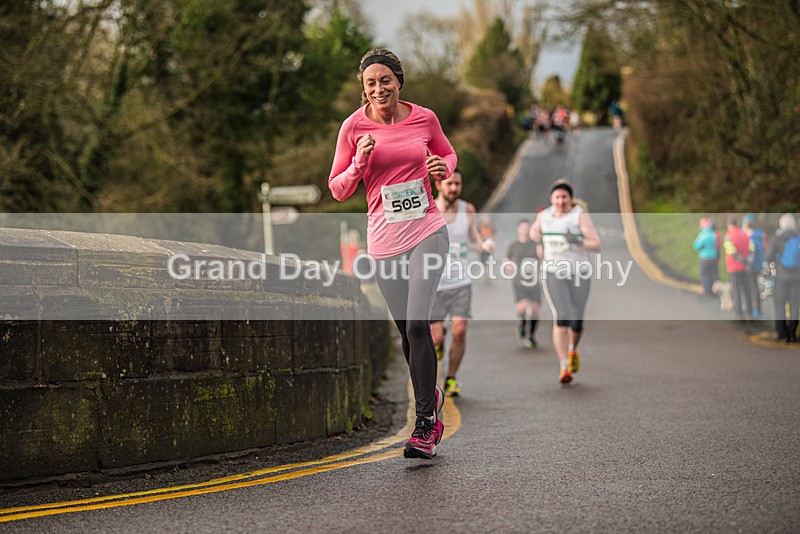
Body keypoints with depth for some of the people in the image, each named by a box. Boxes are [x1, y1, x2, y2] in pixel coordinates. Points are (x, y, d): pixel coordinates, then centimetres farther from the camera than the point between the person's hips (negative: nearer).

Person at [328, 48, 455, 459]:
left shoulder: (424, 118, 2)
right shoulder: (354, 126, -1)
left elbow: (448, 154, 21)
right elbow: (337, 190, 3)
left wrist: (443, 167, -2)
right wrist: (360, 162, -16)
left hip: (427, 229, -1)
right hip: (384, 238, 1)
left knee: (417, 322, -14)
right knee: (407, 329, 7)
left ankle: (424, 424, -10)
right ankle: (430, 394, 34)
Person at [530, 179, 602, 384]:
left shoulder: (580, 216, -8)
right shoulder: (544, 215, 3)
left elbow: (597, 244, -14)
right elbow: (534, 231, 26)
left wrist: (578, 241, -31)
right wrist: (539, 249, 11)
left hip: (578, 275, -1)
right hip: (553, 274, 1)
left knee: (576, 324, 7)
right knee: (561, 318, -19)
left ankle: (572, 349, 42)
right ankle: (564, 367, -18)